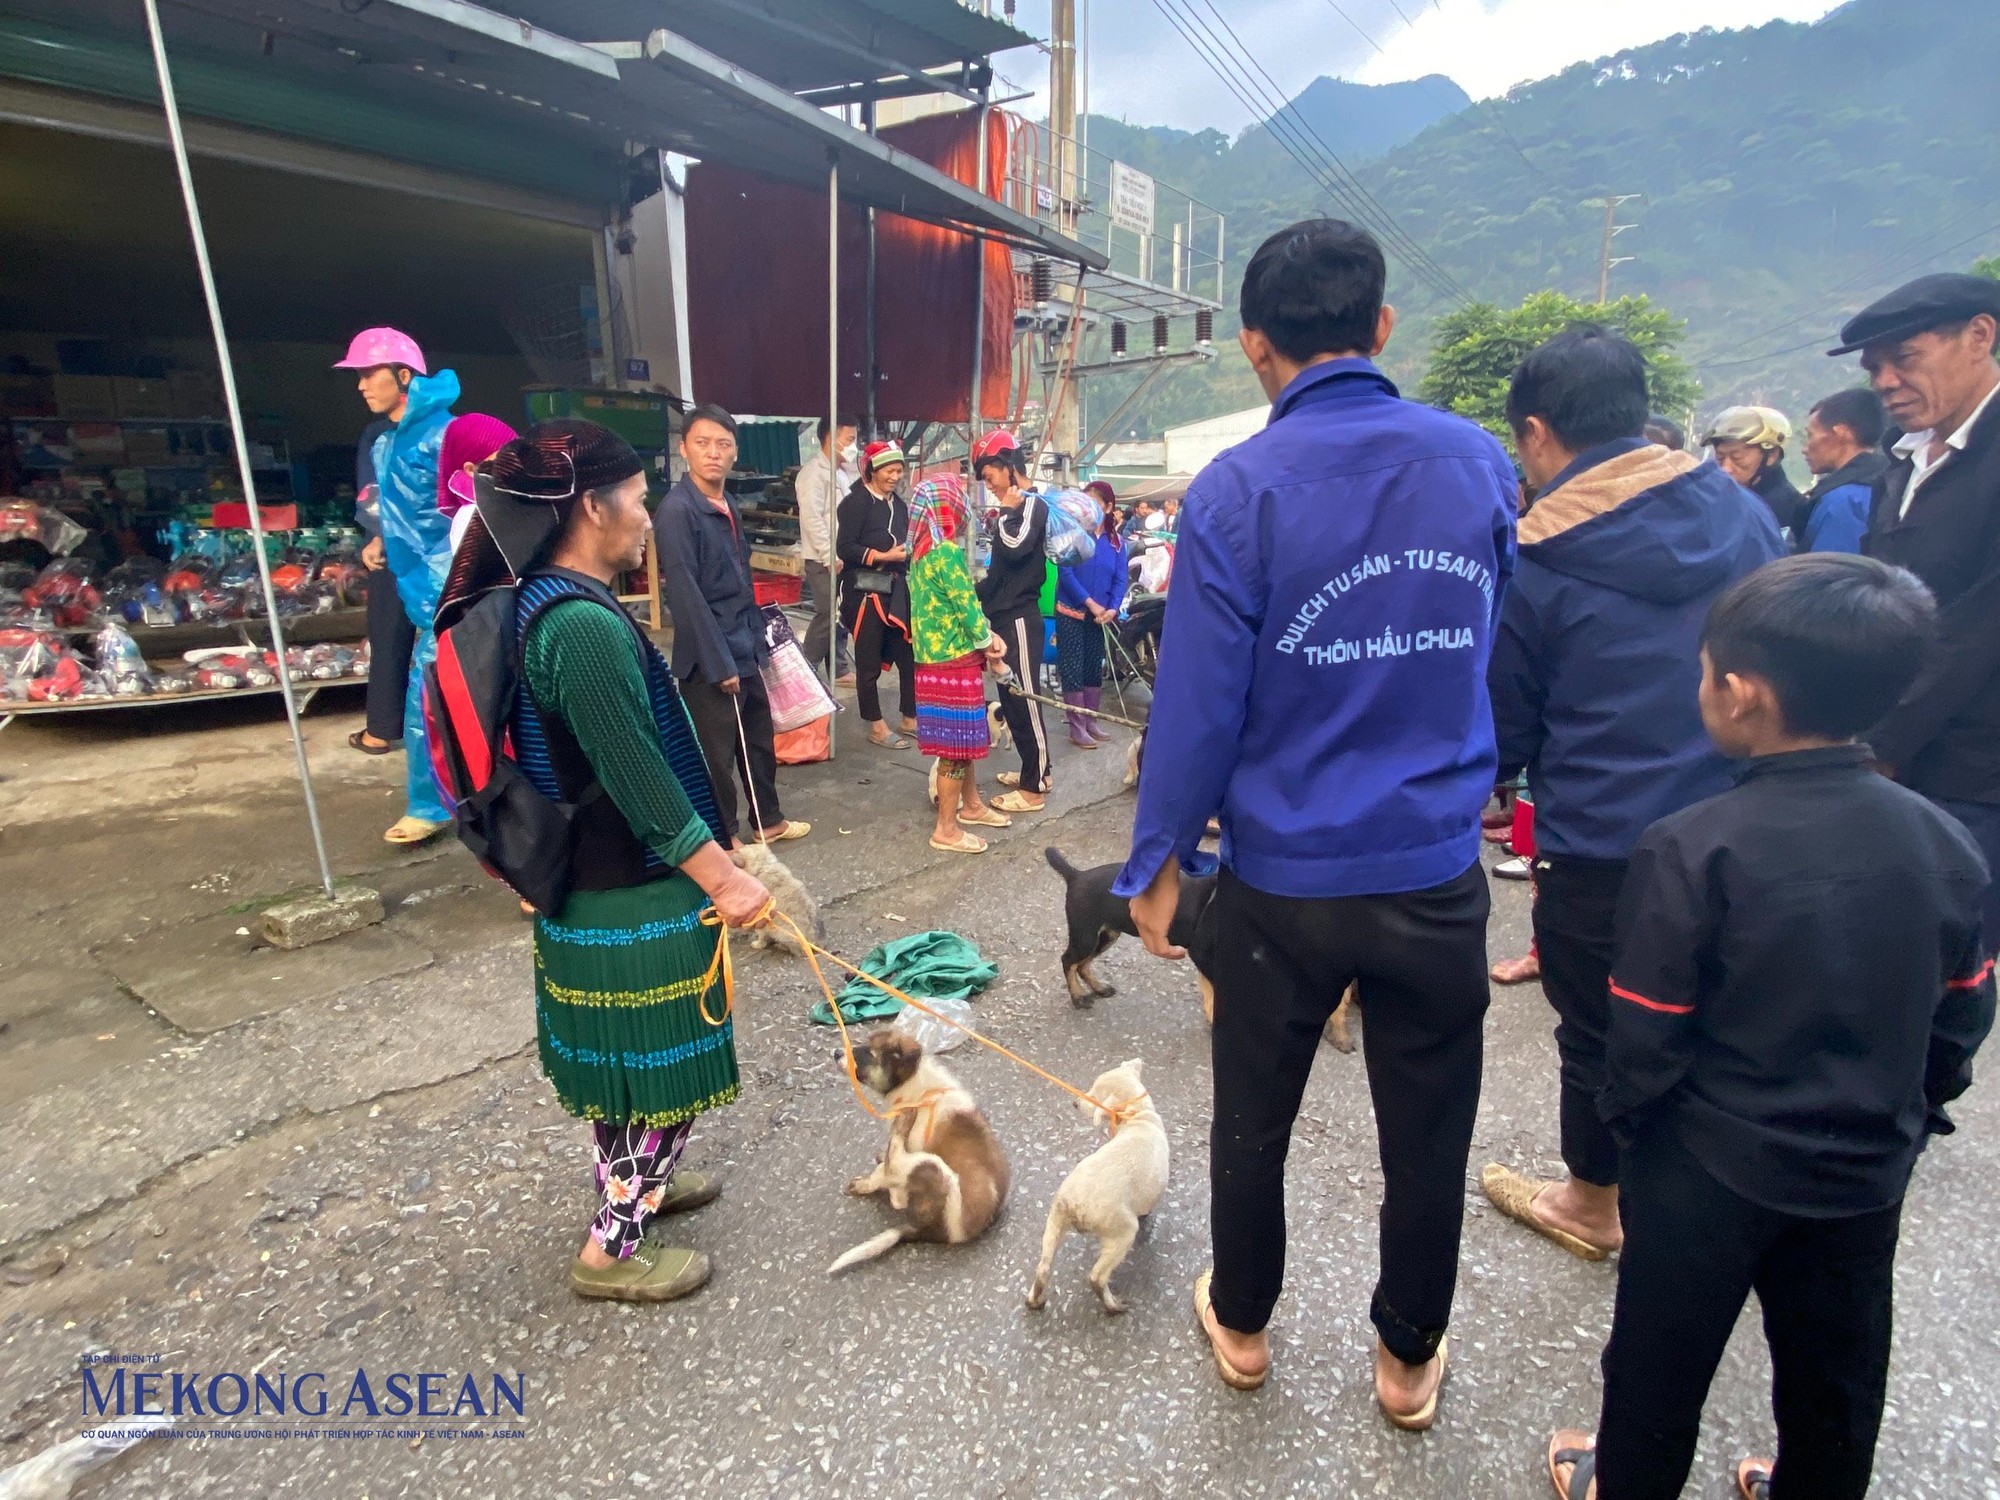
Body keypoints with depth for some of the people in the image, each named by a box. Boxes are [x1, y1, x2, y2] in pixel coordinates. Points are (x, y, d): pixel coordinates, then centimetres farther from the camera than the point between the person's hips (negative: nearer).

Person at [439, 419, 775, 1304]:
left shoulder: (544, 607, 6)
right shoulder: (585, 625, -26)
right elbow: (636, 778, -25)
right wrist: (724, 878, -19)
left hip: (586, 880, 10)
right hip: (629, 897, -10)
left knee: (619, 1056, 25)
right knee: (662, 1064, 7)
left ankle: (632, 1182, 46)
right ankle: (613, 1247, 24)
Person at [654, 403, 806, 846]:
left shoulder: (729, 505, 10)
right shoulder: (676, 510, -16)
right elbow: (686, 595, -19)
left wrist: (758, 639, 15)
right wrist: (719, 664, -19)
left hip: (744, 650, 8)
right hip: (709, 659, -8)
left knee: (760, 739, 19)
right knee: (716, 752, 5)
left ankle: (767, 821, 36)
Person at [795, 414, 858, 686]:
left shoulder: (843, 472, 15)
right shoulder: (814, 472, -12)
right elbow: (812, 518, -20)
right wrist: (830, 556, -21)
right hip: (823, 559, -8)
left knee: (841, 615, 12)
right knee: (827, 616, -8)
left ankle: (839, 669, 21)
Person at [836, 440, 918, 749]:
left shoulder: (899, 505, 14)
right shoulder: (856, 502, -9)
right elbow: (844, 548, -16)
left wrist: (909, 552, 2)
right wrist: (882, 556, -21)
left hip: (896, 589, 7)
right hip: (865, 591, -7)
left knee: (909, 655, 9)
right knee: (869, 662, 2)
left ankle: (910, 719, 24)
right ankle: (876, 728, 12)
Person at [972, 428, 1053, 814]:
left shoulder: (1033, 505, -10)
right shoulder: (1016, 509, 17)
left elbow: (1015, 548, -26)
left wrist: (1005, 510, -11)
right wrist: (981, 589, 18)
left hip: (1019, 618, -10)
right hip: (1004, 616, 10)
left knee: (1025, 699, -6)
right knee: (1011, 698, 15)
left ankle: (1034, 788, 0)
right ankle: (1035, 770, 27)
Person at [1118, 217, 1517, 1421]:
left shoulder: (1237, 490, -14)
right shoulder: (1481, 462, -2)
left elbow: (1198, 703, -14)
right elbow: (1494, 652, 7)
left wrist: (1160, 862, -3)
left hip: (1284, 881, -2)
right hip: (1440, 874, 3)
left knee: (1253, 1122, 20)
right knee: (1428, 1139, 20)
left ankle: (1242, 1325, 44)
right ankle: (1410, 1362, 42)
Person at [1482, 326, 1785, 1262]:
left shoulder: (1531, 560, -14)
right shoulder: (1745, 514, 0)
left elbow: (1503, 735, -7)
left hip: (1600, 853, -5)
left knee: (1598, 1037, 15)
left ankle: (1594, 1203, 38)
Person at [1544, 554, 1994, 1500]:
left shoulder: (1692, 849, -26)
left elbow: (1643, 1038, -20)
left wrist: (1628, 1118, -1)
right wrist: (1905, 1121, 19)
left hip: (1708, 1172, -4)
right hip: (1866, 1174, 5)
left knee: (1663, 1359, 19)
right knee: (1836, 1372, 27)